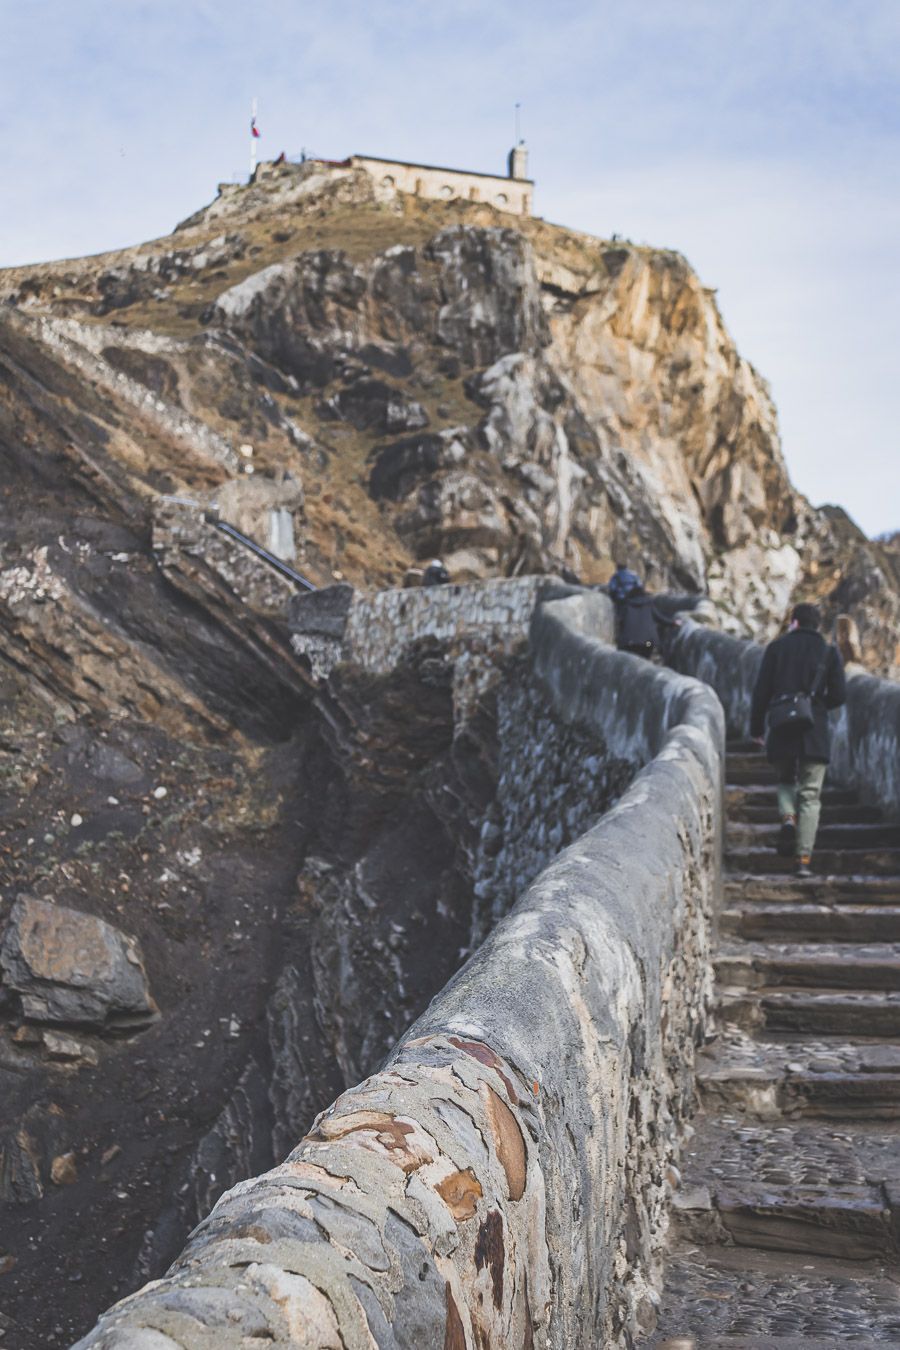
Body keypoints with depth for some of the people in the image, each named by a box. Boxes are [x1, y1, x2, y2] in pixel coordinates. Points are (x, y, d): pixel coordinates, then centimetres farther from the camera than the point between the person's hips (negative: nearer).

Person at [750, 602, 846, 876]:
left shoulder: (777, 647, 5)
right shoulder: (828, 651, 6)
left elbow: (761, 691, 2)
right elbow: (839, 695, 2)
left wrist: (756, 727, 9)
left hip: (781, 728, 1)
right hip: (815, 730, 0)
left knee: (785, 781, 23)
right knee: (810, 795, 3)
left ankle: (788, 818, -8)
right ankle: (804, 859, -4)